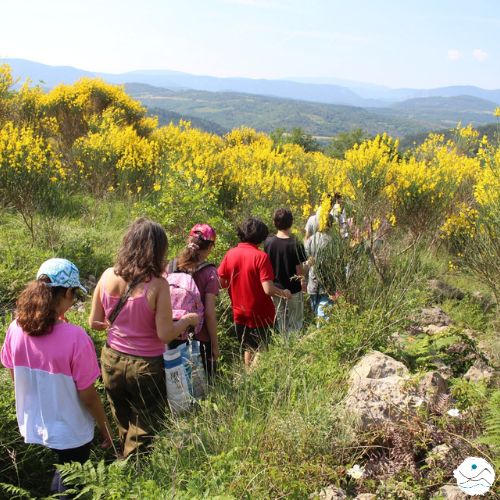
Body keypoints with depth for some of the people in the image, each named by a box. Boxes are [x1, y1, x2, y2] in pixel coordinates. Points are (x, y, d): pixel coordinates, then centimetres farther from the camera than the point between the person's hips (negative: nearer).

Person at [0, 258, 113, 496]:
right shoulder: (75, 337, -29)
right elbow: (88, 396, -20)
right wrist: (105, 427, -4)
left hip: (33, 425, 5)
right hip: (70, 432, -5)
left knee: (60, 470, 31)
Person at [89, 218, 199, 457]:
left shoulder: (108, 276, -7)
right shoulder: (157, 285, -20)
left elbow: (94, 322, 1)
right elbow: (164, 334, -19)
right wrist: (187, 320, -1)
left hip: (112, 360, 5)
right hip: (145, 366, -5)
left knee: (124, 428, 27)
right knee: (141, 437, 16)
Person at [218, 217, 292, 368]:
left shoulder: (230, 254, -5)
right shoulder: (261, 256, -18)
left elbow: (221, 283, -1)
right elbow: (268, 289, -22)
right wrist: (284, 293, -3)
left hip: (240, 314, 5)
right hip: (260, 315, -5)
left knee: (248, 349, 22)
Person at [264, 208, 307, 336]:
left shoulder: (268, 242, -10)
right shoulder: (296, 245, -21)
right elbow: (300, 273, -18)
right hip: (293, 291, -4)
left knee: (280, 323, 20)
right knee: (295, 325, 13)